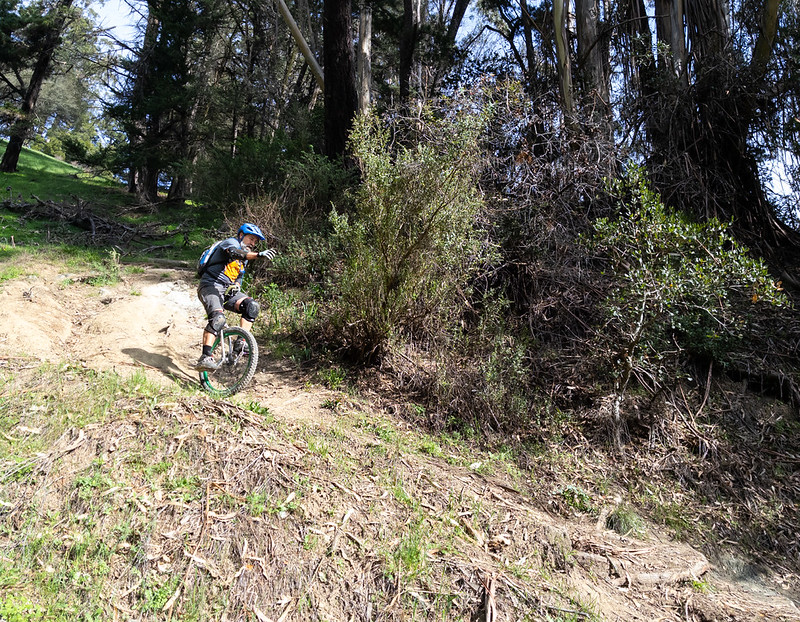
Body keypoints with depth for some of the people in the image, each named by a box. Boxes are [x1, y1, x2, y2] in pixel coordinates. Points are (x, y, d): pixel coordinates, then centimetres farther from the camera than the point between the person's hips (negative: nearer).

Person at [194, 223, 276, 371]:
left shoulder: (245, 258, 19)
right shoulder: (231, 242, -6)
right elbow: (235, 253, -31)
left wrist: (236, 286, -5)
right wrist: (259, 254, -48)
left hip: (228, 290, 7)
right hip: (210, 286, -7)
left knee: (252, 306, -18)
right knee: (218, 318, -31)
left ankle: (240, 344, -16)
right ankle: (205, 358, -32)